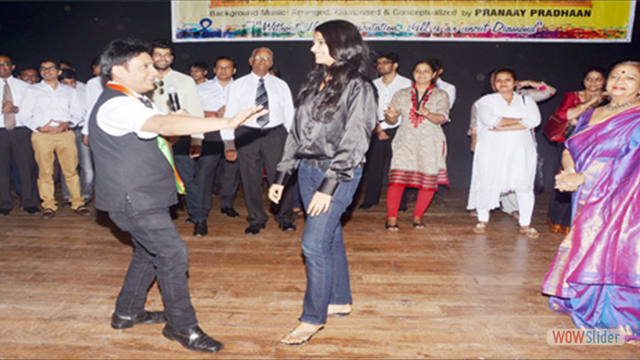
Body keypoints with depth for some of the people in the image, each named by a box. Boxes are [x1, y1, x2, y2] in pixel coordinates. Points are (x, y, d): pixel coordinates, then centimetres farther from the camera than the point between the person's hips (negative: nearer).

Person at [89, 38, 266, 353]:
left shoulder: (135, 100, 13)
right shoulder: (116, 105, -22)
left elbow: (162, 129, 22)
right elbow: (166, 124, -38)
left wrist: (174, 124, -2)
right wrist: (228, 123, -45)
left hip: (143, 196, 11)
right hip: (132, 199, -11)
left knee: (149, 252, 20)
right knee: (173, 254, -9)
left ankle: (127, 312, 36)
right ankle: (182, 327, 5)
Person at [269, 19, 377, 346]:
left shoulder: (358, 87, -9)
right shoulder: (315, 81, 12)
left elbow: (353, 142, -15)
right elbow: (297, 131, 12)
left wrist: (328, 187, -20)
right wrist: (281, 175, 10)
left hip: (339, 173, -7)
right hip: (307, 169, 7)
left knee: (314, 244, -8)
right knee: (330, 237, 15)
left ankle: (313, 318, 8)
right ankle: (340, 301, 30)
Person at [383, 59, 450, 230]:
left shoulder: (441, 95, 8)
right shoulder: (402, 94, 12)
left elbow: (442, 118, -7)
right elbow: (392, 120, 9)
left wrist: (427, 113, -27)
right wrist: (390, 115, -15)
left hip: (430, 143, 0)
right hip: (406, 141, 0)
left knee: (428, 181, -2)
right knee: (397, 177, -13)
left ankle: (418, 216, 16)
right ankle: (391, 217, -4)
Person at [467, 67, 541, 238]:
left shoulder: (526, 101, 13)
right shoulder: (487, 100, 7)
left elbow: (534, 120, -6)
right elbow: (488, 119, -13)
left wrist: (501, 126, -13)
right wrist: (520, 119, -8)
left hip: (520, 150, 2)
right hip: (492, 149, -1)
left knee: (524, 185, -2)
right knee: (487, 184, -1)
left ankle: (525, 224, 9)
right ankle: (482, 220, 14)